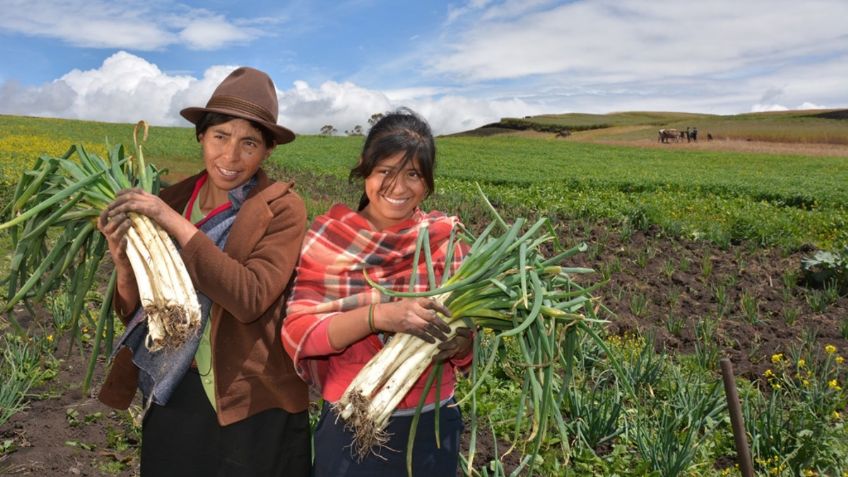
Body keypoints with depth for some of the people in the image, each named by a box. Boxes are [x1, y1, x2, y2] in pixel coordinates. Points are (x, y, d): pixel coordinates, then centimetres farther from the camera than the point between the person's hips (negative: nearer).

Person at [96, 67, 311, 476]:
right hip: (173, 399, 4)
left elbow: (251, 299, -25)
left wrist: (175, 223, -23)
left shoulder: (282, 209, -11)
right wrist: (124, 263, -15)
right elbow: (137, 313, 5)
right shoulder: (171, 200, 1)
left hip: (251, 406, -4)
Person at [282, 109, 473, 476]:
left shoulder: (447, 239, -6)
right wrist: (379, 315, -31)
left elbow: (466, 343, -3)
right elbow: (297, 333, -16)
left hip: (431, 425, 1)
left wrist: (461, 341, -26)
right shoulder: (328, 239, -8)